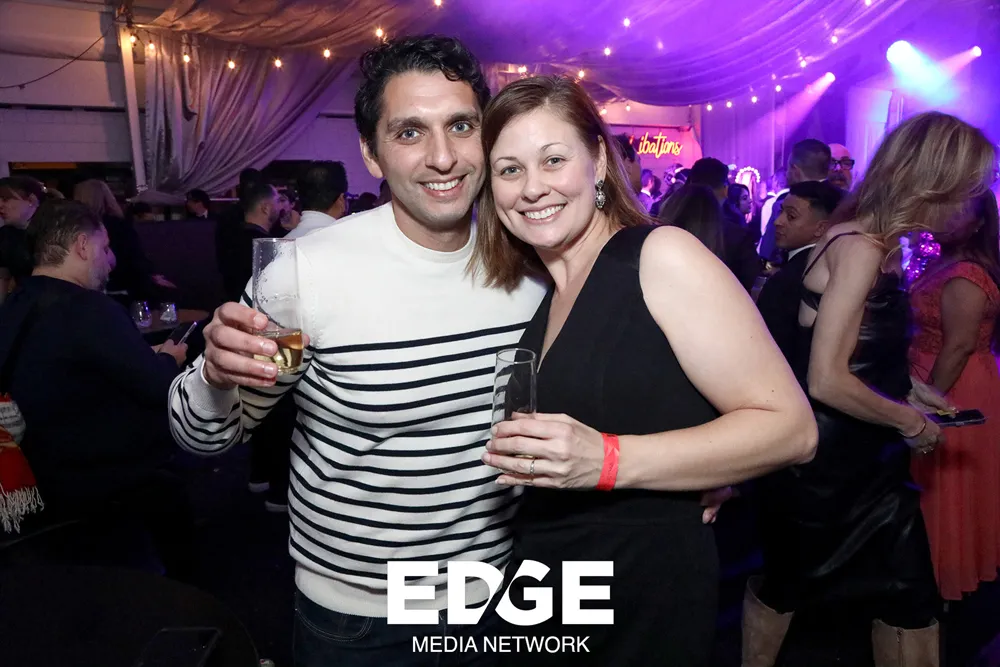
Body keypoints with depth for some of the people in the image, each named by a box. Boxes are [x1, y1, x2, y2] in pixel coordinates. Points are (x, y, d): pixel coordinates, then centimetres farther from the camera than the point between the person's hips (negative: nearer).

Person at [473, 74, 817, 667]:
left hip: (648, 601, -6)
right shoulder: (535, 296, 7)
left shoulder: (662, 255, -13)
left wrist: (608, 461, -25)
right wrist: (518, 460, -3)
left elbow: (790, 428, -17)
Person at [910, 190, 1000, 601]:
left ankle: (943, 575, 23)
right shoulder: (944, 263, 8)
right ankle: (957, 566, 38)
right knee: (935, 484, 21)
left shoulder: (965, 277, -22)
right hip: (942, 385, 9)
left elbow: (959, 347, -25)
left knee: (941, 488, 5)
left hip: (951, 390, -9)